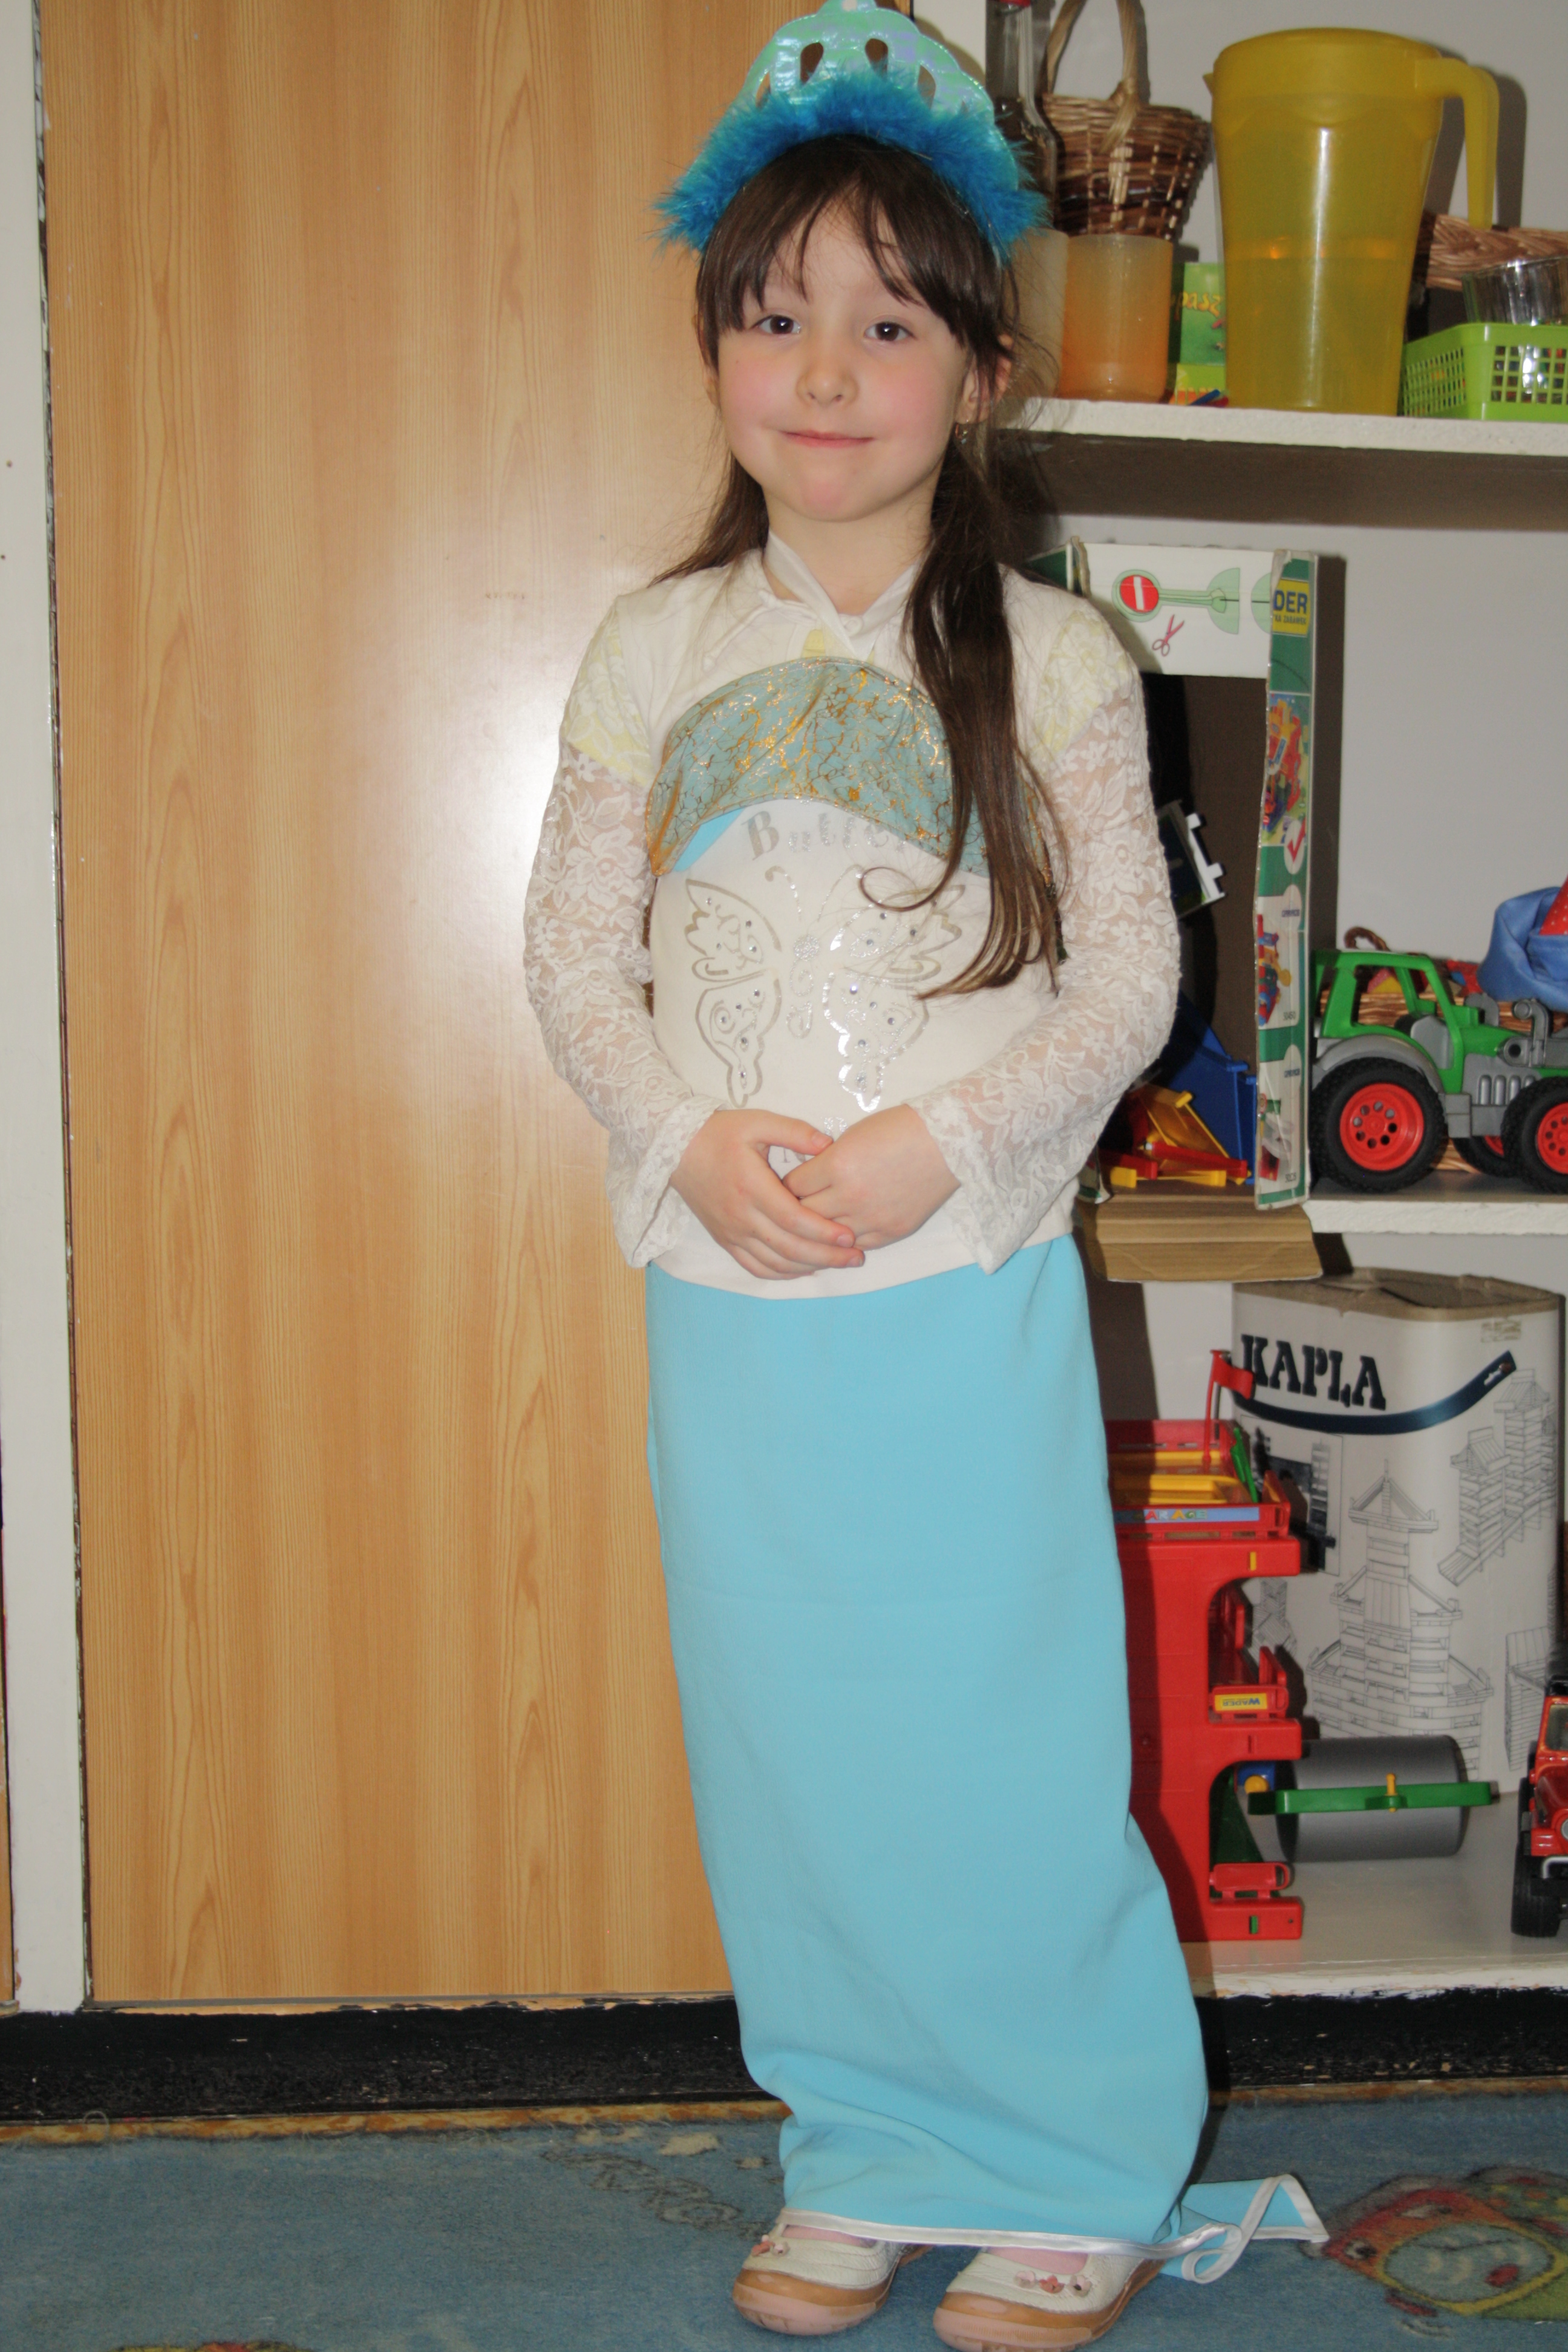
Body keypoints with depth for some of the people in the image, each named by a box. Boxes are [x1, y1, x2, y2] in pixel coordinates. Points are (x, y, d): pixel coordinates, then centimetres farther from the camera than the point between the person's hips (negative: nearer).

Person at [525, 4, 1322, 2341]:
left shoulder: (1052, 658, -1)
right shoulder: (655, 651, 6)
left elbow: (1130, 972, -3)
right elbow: (574, 951, 6)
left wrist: (933, 1146, -16)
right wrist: (689, 1140, -11)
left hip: (970, 1290, -2)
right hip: (727, 1299, 3)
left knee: (1007, 1745, 4)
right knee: (788, 1748, 11)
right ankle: (869, 2159, 31)